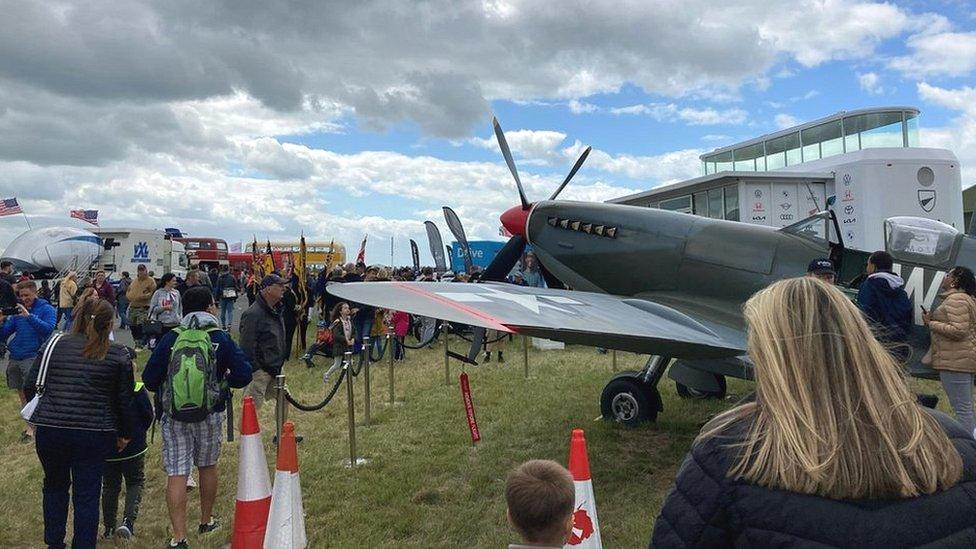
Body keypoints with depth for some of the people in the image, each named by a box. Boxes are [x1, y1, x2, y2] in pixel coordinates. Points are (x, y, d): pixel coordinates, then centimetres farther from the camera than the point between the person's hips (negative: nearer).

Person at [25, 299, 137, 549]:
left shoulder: (55, 344, 4)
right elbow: (125, 399, 1)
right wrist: (125, 433, 12)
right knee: (87, 495, 7)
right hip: (94, 433, -3)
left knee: (54, 485, 24)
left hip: (50, 429, 3)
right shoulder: (119, 354, -3)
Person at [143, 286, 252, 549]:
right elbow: (244, 375, -11)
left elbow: (148, 379, -5)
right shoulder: (222, 339, -7)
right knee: (208, 466, 19)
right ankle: (206, 521, 35)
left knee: (176, 474, 1)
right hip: (211, 414, 1)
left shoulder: (169, 339, -5)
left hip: (174, 416, 0)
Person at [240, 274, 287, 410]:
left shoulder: (276, 311, 12)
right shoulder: (253, 314, -19)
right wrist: (252, 371, -21)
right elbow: (247, 346, -22)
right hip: (259, 371, -10)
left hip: (274, 370, 10)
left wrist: (281, 359, 22)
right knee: (252, 406, -6)